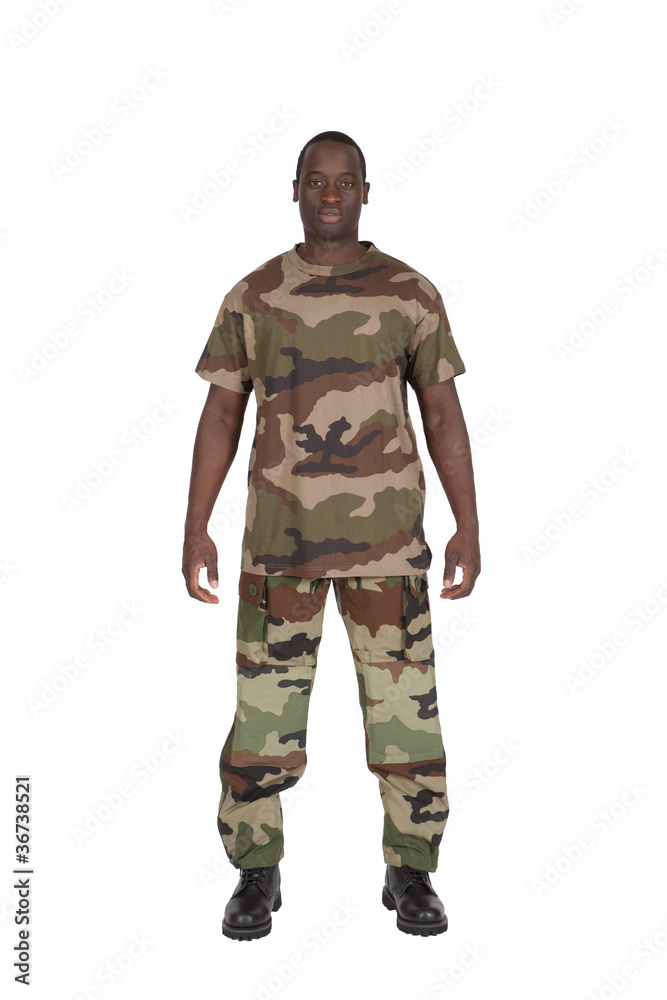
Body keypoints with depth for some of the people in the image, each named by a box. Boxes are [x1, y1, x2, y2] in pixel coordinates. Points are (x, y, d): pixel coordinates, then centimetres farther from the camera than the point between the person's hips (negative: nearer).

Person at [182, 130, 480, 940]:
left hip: (386, 536, 0)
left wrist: (469, 527, -3)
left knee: (406, 706, 2)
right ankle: (257, 876, 21)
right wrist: (194, 530, -2)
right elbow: (220, 416, 4)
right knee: (264, 704, 2)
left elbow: (443, 414, 3)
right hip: (280, 535, 1)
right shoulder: (251, 297, 4)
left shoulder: (411, 293, 2)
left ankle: (410, 874, 21)